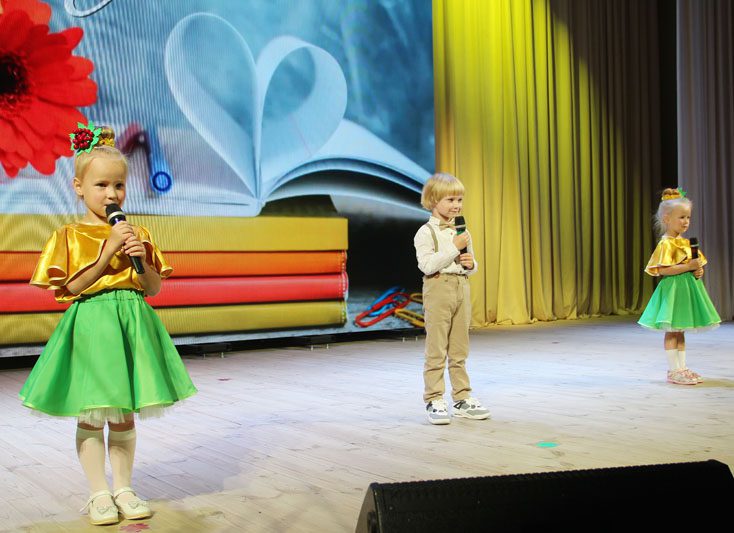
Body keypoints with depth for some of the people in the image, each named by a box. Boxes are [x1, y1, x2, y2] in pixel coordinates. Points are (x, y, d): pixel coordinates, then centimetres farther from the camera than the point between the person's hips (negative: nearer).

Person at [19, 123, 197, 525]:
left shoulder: (137, 234, 9)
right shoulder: (69, 236, 0)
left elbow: (154, 288, 10)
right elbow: (70, 289, -10)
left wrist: (141, 260, -9)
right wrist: (109, 250, -13)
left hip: (133, 324, 3)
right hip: (89, 326, -3)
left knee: (124, 415, 9)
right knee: (91, 416, 2)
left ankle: (123, 488, 20)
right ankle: (99, 492, 14)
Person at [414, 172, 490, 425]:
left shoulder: (462, 231, 14)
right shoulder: (426, 232, -7)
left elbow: (471, 265, 21)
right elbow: (427, 265, -19)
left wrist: (470, 263, -2)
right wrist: (453, 248, -19)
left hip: (462, 289, 6)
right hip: (438, 288, -6)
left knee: (460, 349, 10)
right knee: (436, 348, -4)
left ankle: (462, 398, 17)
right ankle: (434, 401, 1)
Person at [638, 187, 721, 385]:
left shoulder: (685, 242, 13)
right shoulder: (666, 243, -13)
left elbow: (692, 263, 23)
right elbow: (663, 270, -22)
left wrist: (698, 270, 1)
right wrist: (689, 266, -23)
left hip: (686, 289, 9)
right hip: (672, 289, -9)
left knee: (680, 331, 13)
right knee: (672, 331, -3)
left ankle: (682, 368, 19)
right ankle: (673, 370, 1)